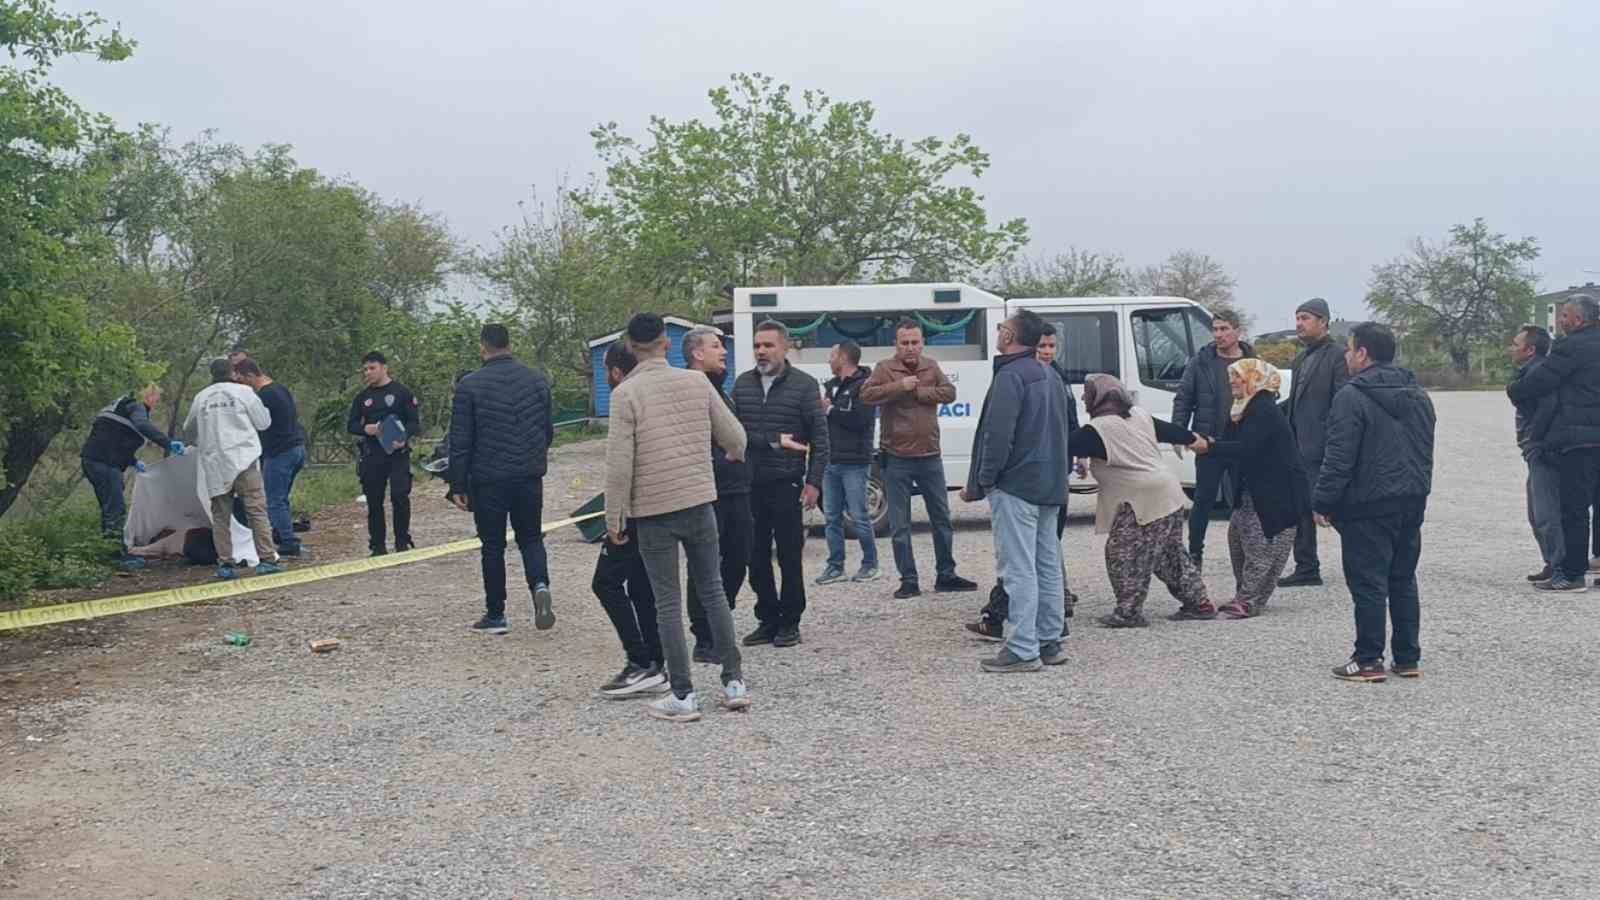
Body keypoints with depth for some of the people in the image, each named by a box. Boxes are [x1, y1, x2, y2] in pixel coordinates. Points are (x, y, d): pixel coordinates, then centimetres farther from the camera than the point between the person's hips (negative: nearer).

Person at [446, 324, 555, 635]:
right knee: (531, 538, 15)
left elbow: (460, 441, -7)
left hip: (488, 480, -3)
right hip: (530, 478, 3)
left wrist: (457, 484, -2)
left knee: (493, 546, 7)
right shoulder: (537, 381, 5)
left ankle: (495, 615, 12)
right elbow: (549, 431, 13)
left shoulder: (470, 385, -7)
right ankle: (540, 585, -11)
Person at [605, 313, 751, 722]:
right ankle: (734, 681, 16)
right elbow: (734, 436, 7)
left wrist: (614, 517, -3)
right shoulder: (697, 382, 2)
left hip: (653, 510, -3)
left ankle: (683, 695, 7)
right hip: (700, 501, 3)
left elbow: (619, 462, -12)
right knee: (713, 591, 15)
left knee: (668, 602, 4)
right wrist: (733, 457, 31)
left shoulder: (626, 393, -9)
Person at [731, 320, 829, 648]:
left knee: (790, 556, 2)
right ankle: (767, 619, 20)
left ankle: (790, 622, 13)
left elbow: (819, 437, -2)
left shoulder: (804, 385, -1)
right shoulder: (742, 384, 10)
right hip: (749, 485, 4)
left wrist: (814, 481, -8)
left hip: (786, 485, -4)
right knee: (756, 557, 8)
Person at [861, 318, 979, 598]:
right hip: (896, 459, -3)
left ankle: (945, 575, 24)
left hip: (929, 457, 3)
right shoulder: (885, 369, -3)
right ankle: (909, 581, 11)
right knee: (899, 525, 2)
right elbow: (866, 395, -17)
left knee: (942, 519, 11)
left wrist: (917, 391, -16)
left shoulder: (931, 367, 7)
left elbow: (949, 393, -7)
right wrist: (900, 386, -23)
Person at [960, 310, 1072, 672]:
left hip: (1015, 485, -10)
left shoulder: (1010, 377, -14)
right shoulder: (1051, 377, 17)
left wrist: (981, 483, -13)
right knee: (1048, 566, 12)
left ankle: (1023, 651, -9)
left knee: (1019, 569, -8)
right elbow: (1063, 433, 22)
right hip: (1050, 486, 10)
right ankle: (1050, 643, 18)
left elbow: (998, 436, -20)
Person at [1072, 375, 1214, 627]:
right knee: (1171, 553, 19)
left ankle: (1128, 612, -2)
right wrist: (1194, 439, 41)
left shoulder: (1097, 430, -13)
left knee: (1123, 554, -3)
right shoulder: (1139, 415, 12)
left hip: (1142, 501, -9)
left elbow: (1066, 446, -14)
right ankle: (1199, 603, 24)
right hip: (1169, 496, 9)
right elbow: (1169, 430, 24)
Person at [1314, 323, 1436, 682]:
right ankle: (1408, 658, 18)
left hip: (1368, 506, -8)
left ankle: (1369, 661, 1)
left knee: (1368, 584, -2)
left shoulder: (1352, 397, -13)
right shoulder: (1419, 396, 13)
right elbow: (1425, 452, 19)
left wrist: (1322, 502, -11)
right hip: (1412, 503, 8)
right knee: (1403, 580, 14)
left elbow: (1339, 458, -17)